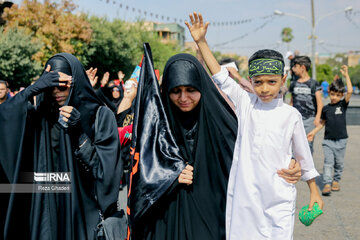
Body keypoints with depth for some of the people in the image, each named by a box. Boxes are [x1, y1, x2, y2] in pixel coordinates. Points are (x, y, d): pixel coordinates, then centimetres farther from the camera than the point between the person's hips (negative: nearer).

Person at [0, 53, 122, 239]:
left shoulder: (100, 115, -4)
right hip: (46, 208, 3)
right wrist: (35, 88, -17)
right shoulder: (41, 115, 7)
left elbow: (106, 168, -10)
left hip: (85, 208, -3)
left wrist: (79, 134, -20)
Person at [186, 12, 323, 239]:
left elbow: (303, 154, 8)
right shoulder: (245, 103, 2)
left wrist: (314, 191, 13)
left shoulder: (291, 115, -1)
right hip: (245, 193, 1)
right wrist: (201, 42, -6)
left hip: (279, 197, -1)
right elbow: (221, 77, -1)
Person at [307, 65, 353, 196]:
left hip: (341, 140, 0)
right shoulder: (326, 108, 5)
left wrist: (346, 75, -15)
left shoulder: (343, 104, -1)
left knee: (339, 163, 10)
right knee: (328, 162, -8)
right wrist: (314, 132, 11)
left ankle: (336, 180, 27)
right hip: (328, 140, 0)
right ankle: (327, 184, -12)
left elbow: (350, 91, -15)